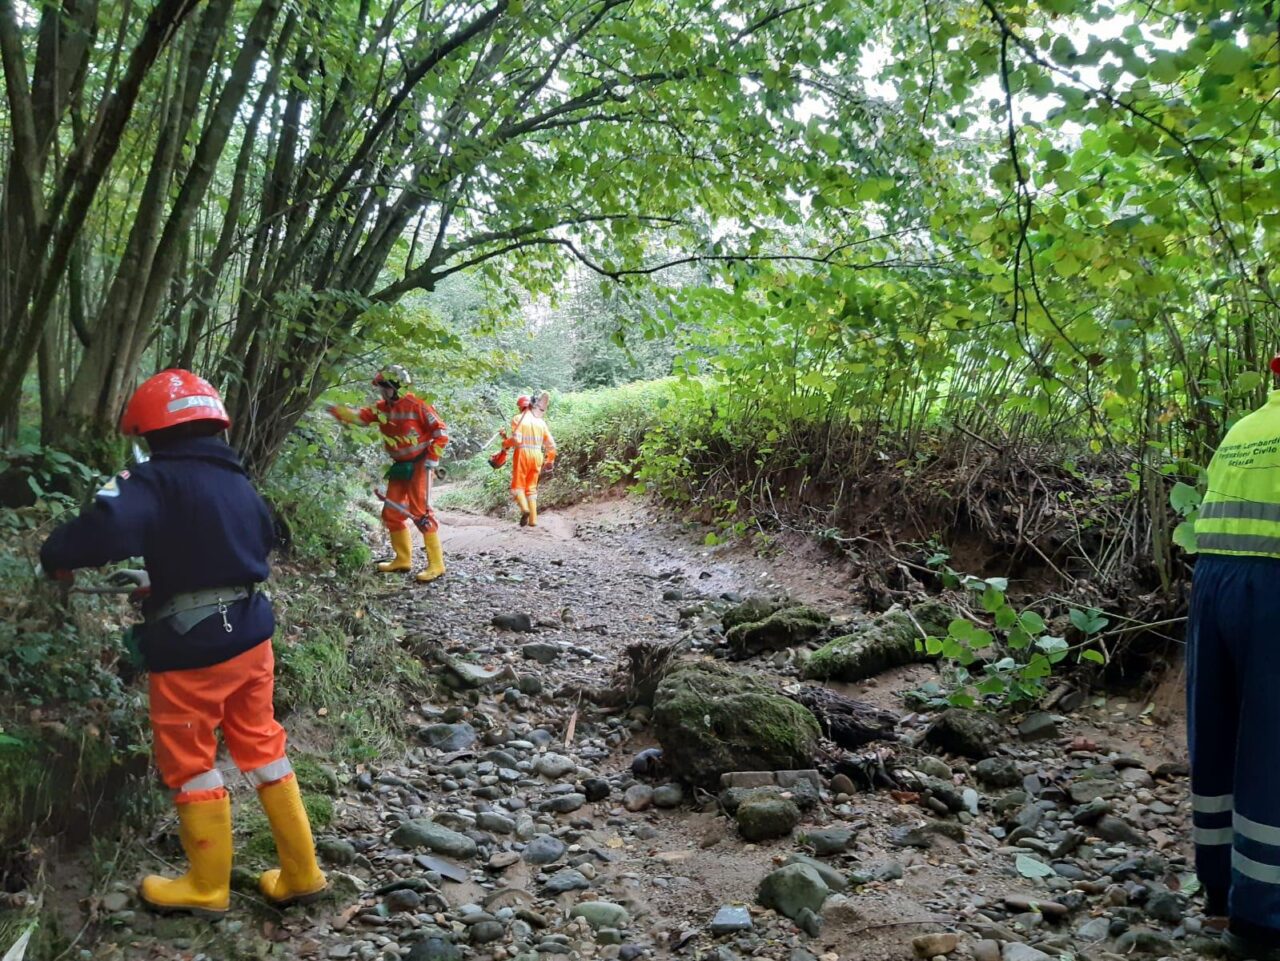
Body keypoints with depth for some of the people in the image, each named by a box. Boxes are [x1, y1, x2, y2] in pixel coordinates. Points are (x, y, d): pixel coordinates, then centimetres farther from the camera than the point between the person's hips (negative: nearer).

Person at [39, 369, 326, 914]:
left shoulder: (157, 480, -15)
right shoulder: (237, 481, 8)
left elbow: (106, 528, -32)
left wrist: (56, 560, -10)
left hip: (190, 649, -7)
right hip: (250, 636, 7)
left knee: (190, 764, 11)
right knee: (261, 747, 17)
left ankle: (207, 888, 26)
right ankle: (302, 874, 24)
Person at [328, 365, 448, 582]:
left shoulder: (417, 406, -15)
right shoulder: (382, 408, 6)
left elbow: (441, 432, -13)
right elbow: (360, 416, 1)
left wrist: (433, 459, -16)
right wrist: (336, 410, -13)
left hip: (419, 464, -8)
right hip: (400, 466, 8)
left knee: (420, 511, -13)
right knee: (392, 512, 10)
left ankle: (436, 563, -10)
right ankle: (403, 559, 22)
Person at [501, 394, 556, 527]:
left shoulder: (518, 419, -3)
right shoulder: (540, 421, 10)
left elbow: (516, 439, -16)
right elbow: (551, 444, 9)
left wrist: (505, 443, 4)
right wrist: (550, 460, 21)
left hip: (522, 454, -4)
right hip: (537, 456, 4)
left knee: (517, 486, 5)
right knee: (531, 488, 12)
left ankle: (524, 508, -22)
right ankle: (533, 519, 4)